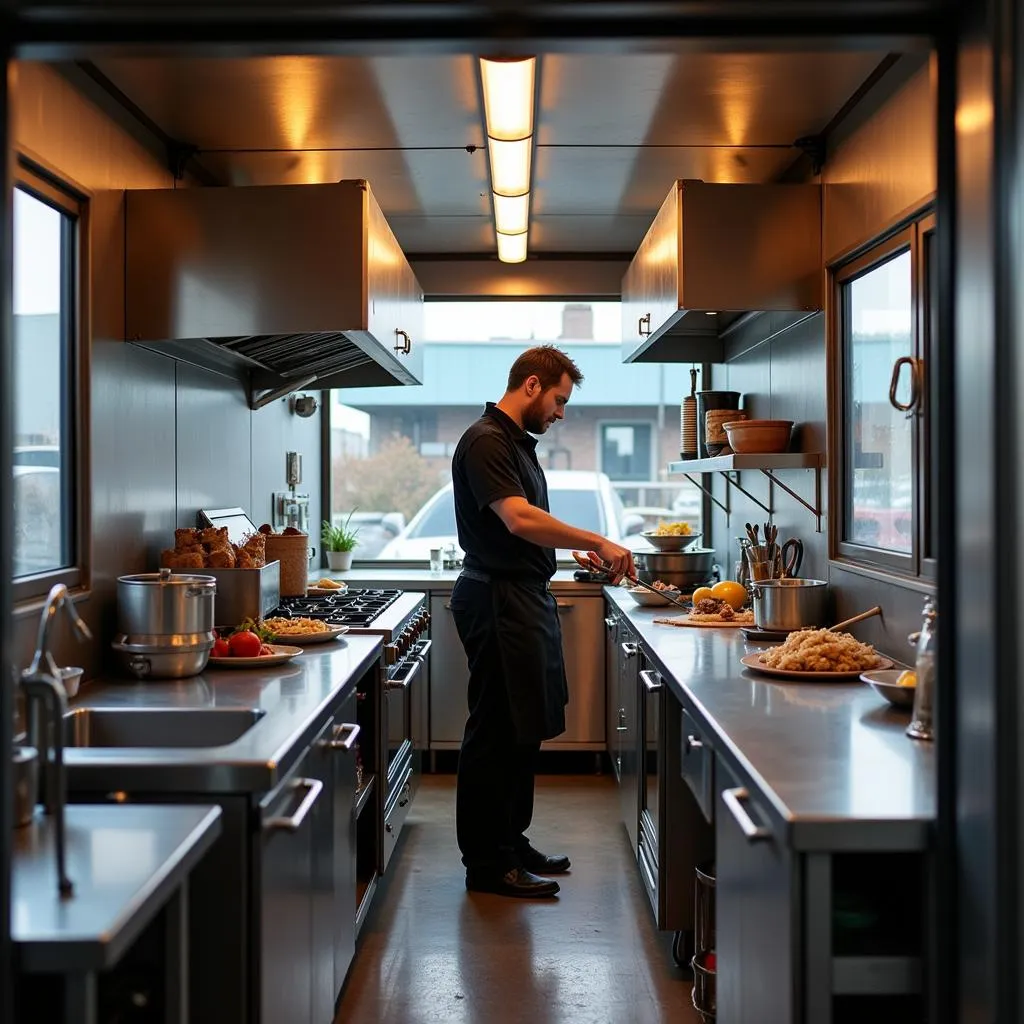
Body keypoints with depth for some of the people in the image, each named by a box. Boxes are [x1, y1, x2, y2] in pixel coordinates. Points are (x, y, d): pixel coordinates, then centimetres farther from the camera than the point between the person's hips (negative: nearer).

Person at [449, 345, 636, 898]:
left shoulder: (519, 443, 19)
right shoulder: (486, 441, -14)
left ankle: (511, 843, 26)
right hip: (498, 599, -10)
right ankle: (487, 863, 5)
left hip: (526, 599, 10)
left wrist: (582, 549, 11)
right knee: (496, 733, -4)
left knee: (522, 730, 15)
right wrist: (597, 541, -23)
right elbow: (519, 520, -26)